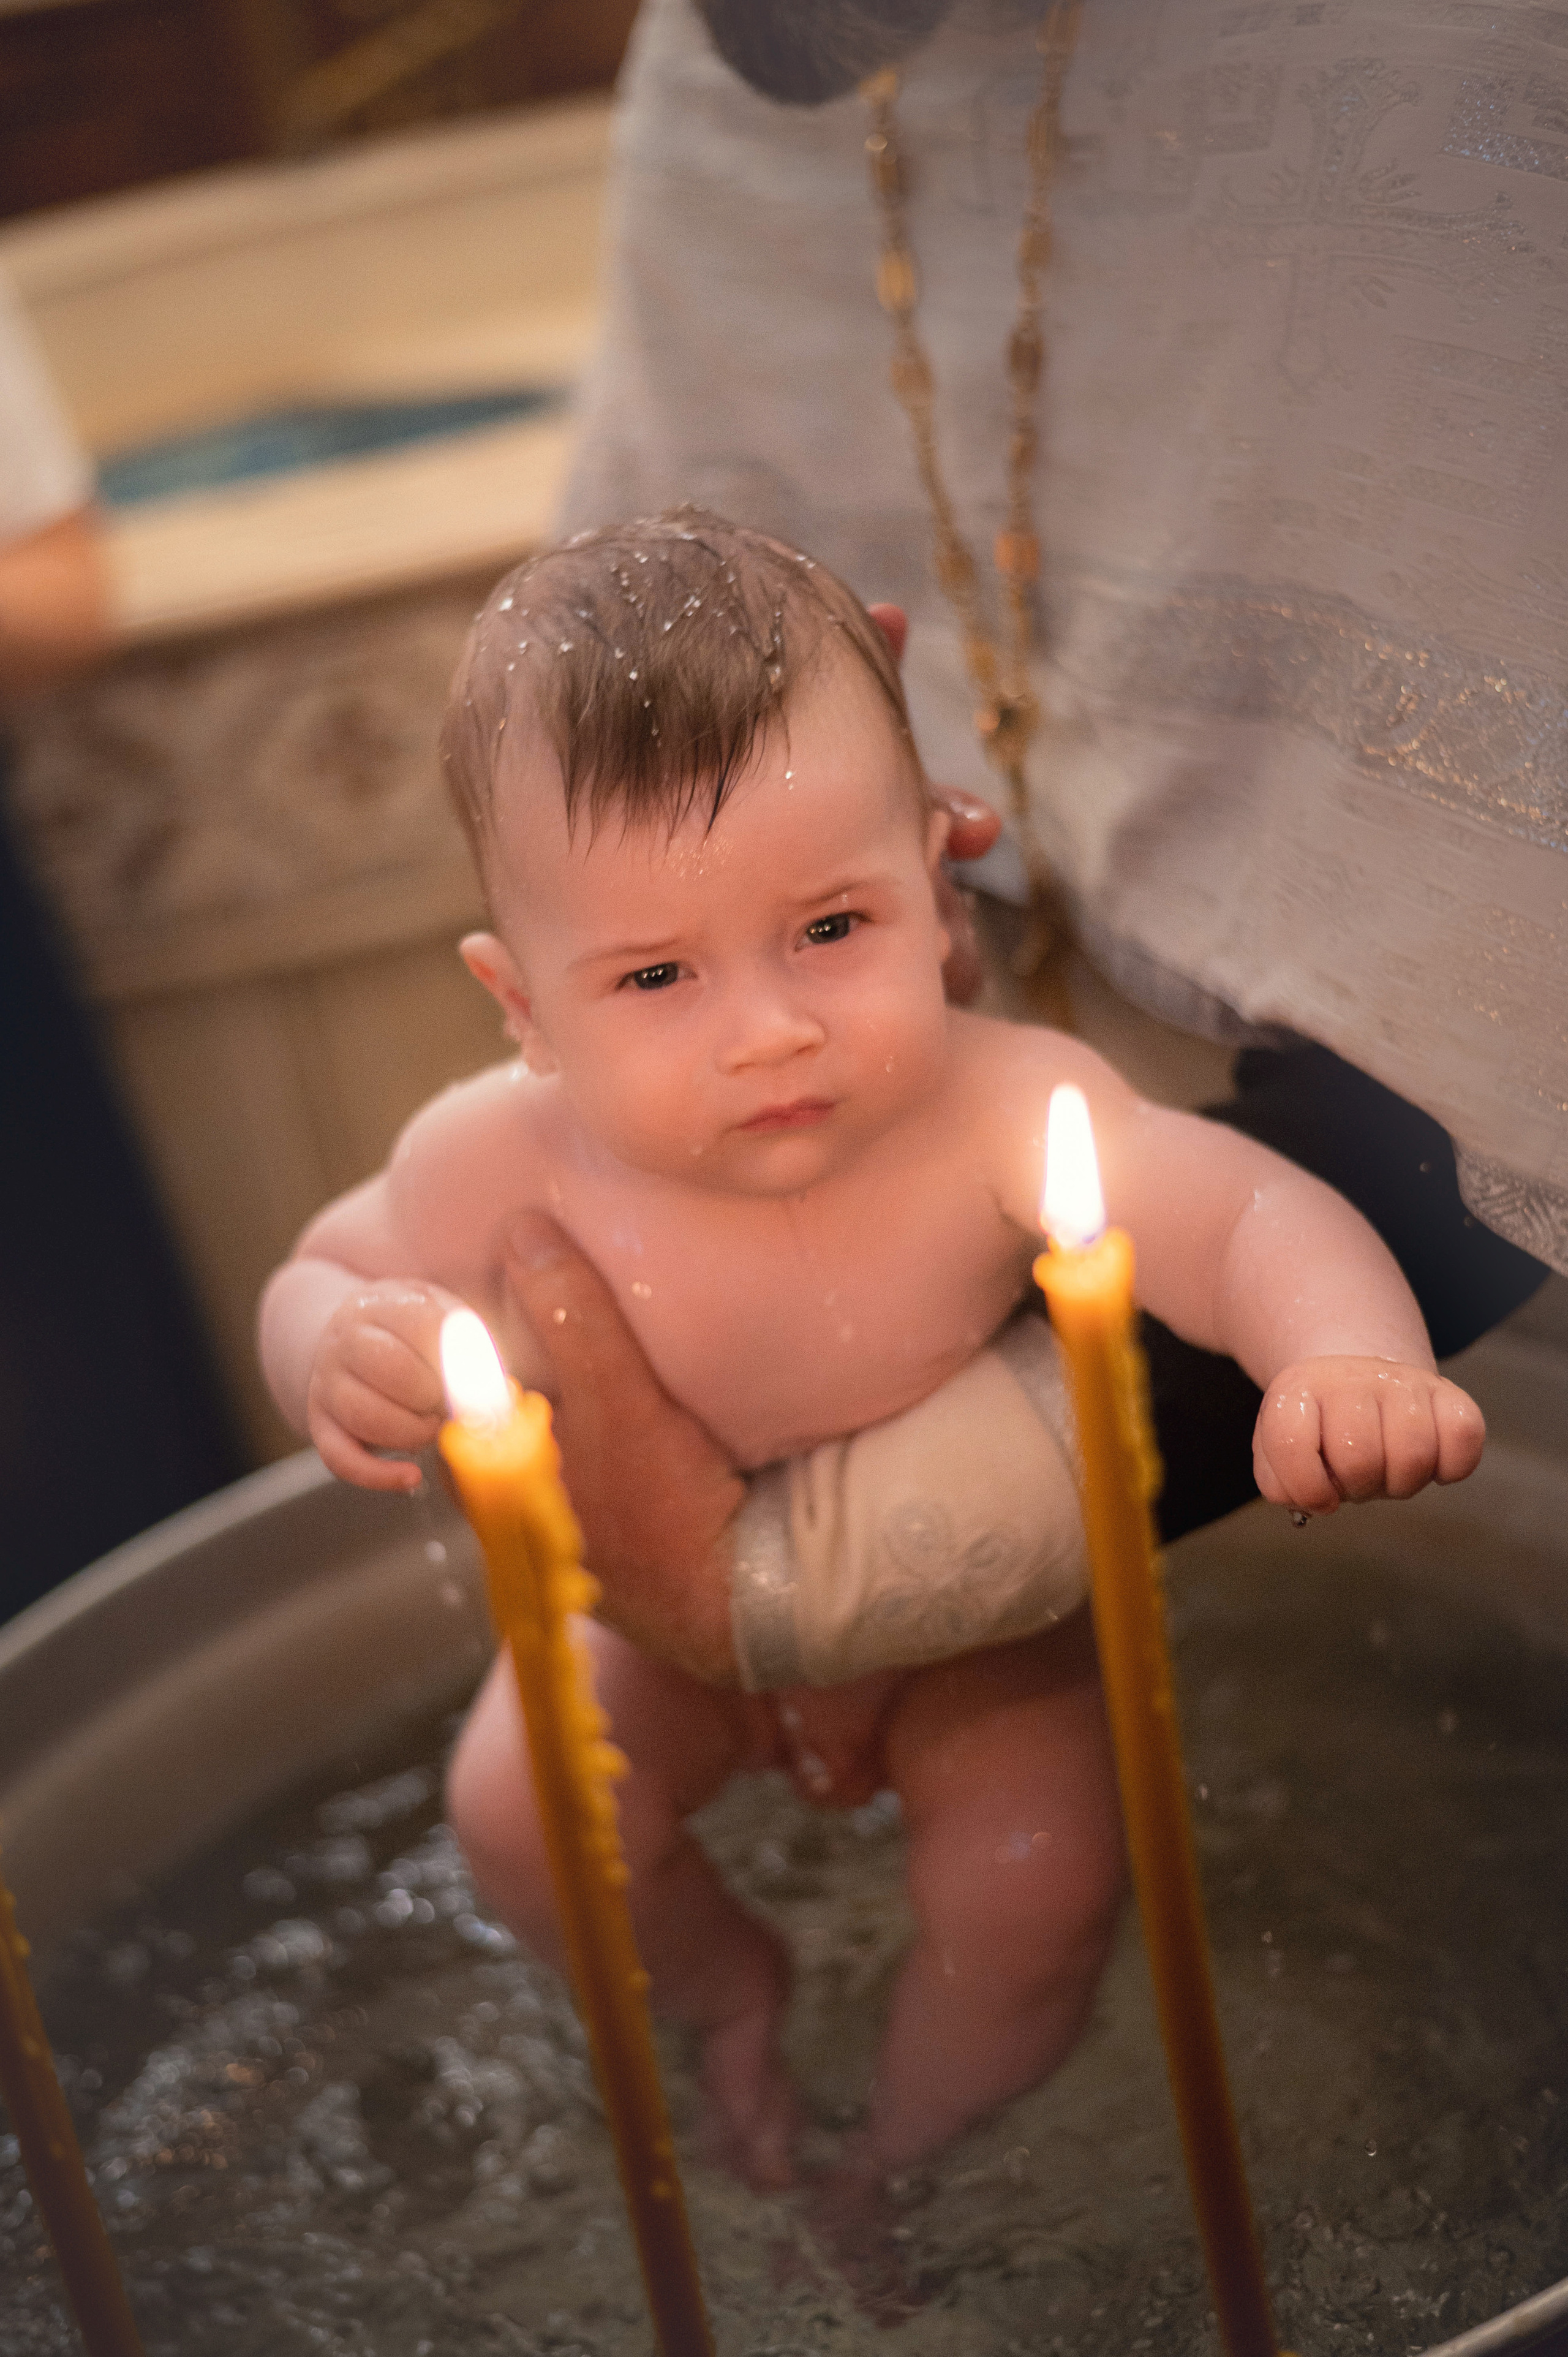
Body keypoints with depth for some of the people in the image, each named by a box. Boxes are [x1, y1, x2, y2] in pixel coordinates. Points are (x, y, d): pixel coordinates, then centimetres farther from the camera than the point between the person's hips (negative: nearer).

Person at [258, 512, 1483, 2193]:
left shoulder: (997, 1112, -34)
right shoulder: (502, 1159, -26)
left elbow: (1253, 1217, -41)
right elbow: (317, 1278, -9)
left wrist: (1347, 1356, -64)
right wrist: (343, 1354, -34)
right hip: (677, 1619, 2)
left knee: (1035, 1884, -16)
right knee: (515, 1806, -14)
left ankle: (898, 2169, 18)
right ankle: (727, 1990, 22)